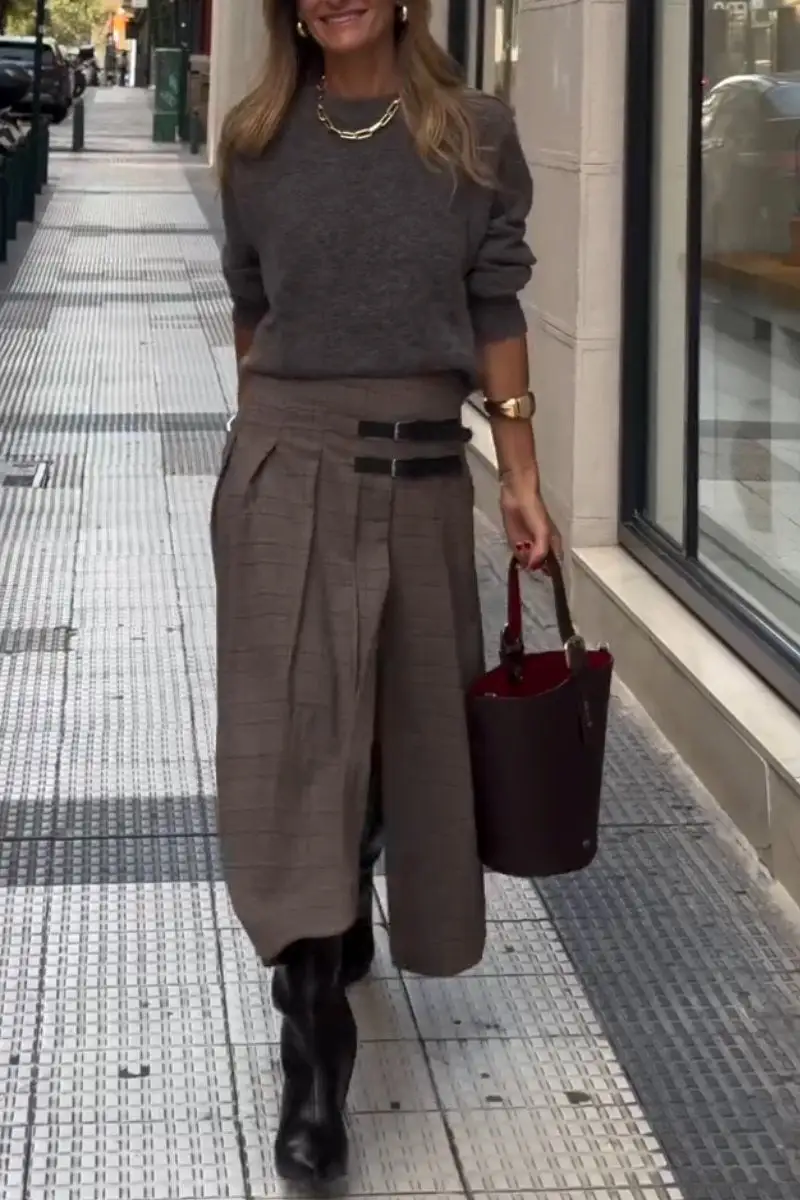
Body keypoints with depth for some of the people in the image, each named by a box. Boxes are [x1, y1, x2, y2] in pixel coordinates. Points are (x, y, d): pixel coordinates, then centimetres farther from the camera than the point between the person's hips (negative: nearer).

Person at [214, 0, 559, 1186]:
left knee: (407, 720, 13)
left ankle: (348, 925, 41)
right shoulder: (258, 142, 2)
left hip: (423, 470, 1)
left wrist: (521, 475, 0)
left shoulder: (474, 134, 0)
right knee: (294, 730, -7)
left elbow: (495, 309, 2)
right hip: (287, 467, -1)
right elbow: (252, 309, 12)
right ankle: (314, 1053, -6)